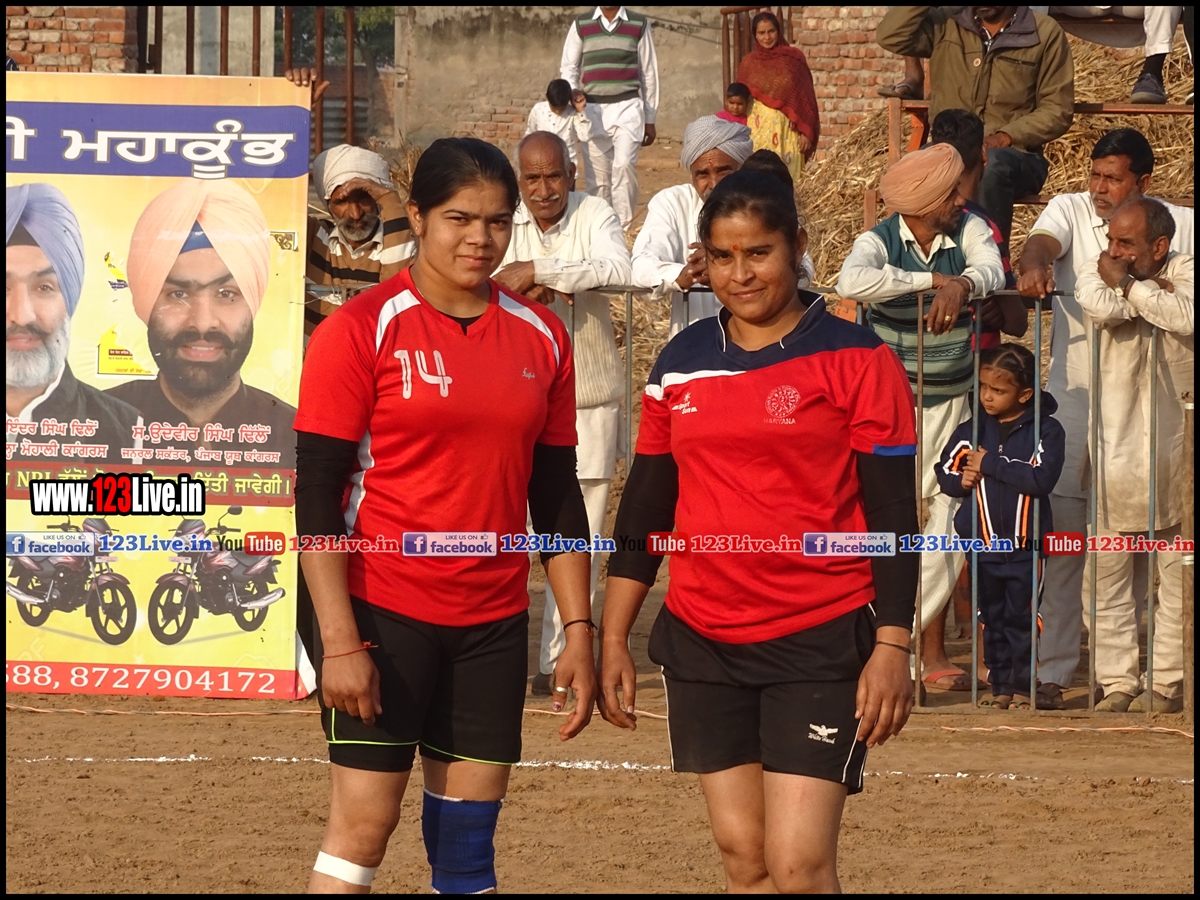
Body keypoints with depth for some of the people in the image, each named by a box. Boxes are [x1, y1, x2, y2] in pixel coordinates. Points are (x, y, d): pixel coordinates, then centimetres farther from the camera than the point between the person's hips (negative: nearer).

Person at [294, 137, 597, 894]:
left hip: (493, 621, 4)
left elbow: (557, 496, 12)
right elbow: (315, 496, -9)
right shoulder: (363, 329, -7)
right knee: (364, 823, -6)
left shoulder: (540, 337, 7)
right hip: (385, 611, -4)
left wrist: (579, 631, 6)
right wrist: (340, 641, -15)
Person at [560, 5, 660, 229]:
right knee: (598, 175, 2)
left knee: (624, 164, -20)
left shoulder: (639, 25, 5)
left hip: (627, 108, -2)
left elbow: (649, 73, 9)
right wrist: (573, 90, -11)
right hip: (593, 109, 2)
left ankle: (624, 226, -15)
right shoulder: (581, 25, 7)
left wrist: (650, 119, 9)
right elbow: (569, 67, 12)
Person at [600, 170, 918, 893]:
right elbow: (645, 507, 14)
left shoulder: (857, 359, -4)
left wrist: (892, 647, -12)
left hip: (820, 643, -4)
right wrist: (613, 638, 9)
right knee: (743, 860, 7)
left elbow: (893, 515, -6)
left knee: (798, 866, -11)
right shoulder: (681, 363, 9)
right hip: (702, 643, 5)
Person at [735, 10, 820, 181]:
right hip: (758, 128, 2)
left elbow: (805, 97, 1)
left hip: (787, 128, -2)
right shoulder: (748, 62, 7)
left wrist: (806, 132, -5)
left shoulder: (794, 58, 1)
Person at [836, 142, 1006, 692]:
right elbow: (852, 282, -37)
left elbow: (992, 271, -22)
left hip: (950, 401, 3)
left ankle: (930, 649, 11)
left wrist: (961, 285, -44)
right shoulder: (879, 242, -15)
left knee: (947, 524, 1)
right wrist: (933, 279, -34)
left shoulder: (969, 230, -4)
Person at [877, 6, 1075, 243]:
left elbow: (1058, 110, 0)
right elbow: (890, 36, -4)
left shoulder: (1044, 33, 3)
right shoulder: (945, 24, 11)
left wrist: (1006, 136, -15)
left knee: (991, 168, -38)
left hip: (1013, 155, -2)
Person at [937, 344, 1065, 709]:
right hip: (983, 542, 3)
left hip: (1025, 545, -3)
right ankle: (1000, 685, 16)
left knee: (1021, 618, 3)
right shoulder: (973, 429, 2)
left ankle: (1021, 685, 11)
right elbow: (945, 471, 8)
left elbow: (1042, 477, -22)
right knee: (992, 618, 9)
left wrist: (989, 464, -18)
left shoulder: (1046, 430, -8)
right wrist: (962, 480, -15)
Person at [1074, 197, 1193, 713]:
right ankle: (1118, 681, 9)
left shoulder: (1184, 272, 1)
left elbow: (1186, 316, -20)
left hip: (1176, 449, -1)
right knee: (1111, 574, 3)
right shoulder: (1097, 273, 5)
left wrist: (1129, 286, -12)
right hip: (1116, 452, 1)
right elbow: (1100, 307, -18)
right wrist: (1152, 295, -9)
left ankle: (1166, 681, 10)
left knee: (1178, 575, 3)